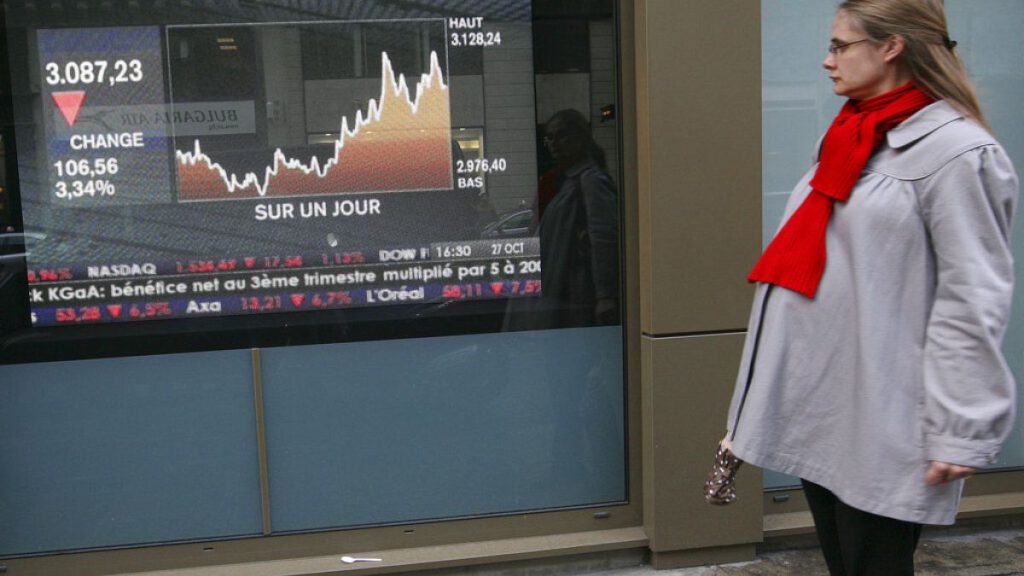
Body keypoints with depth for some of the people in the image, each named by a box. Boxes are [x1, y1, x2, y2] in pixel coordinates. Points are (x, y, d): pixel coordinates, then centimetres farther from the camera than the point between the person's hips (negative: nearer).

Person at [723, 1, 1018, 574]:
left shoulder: (955, 151, -13)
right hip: (815, 400, 8)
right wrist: (765, 388, 19)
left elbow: (972, 303, -16)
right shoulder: (853, 139, 13)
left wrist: (960, 431, -18)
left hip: (880, 416, -8)